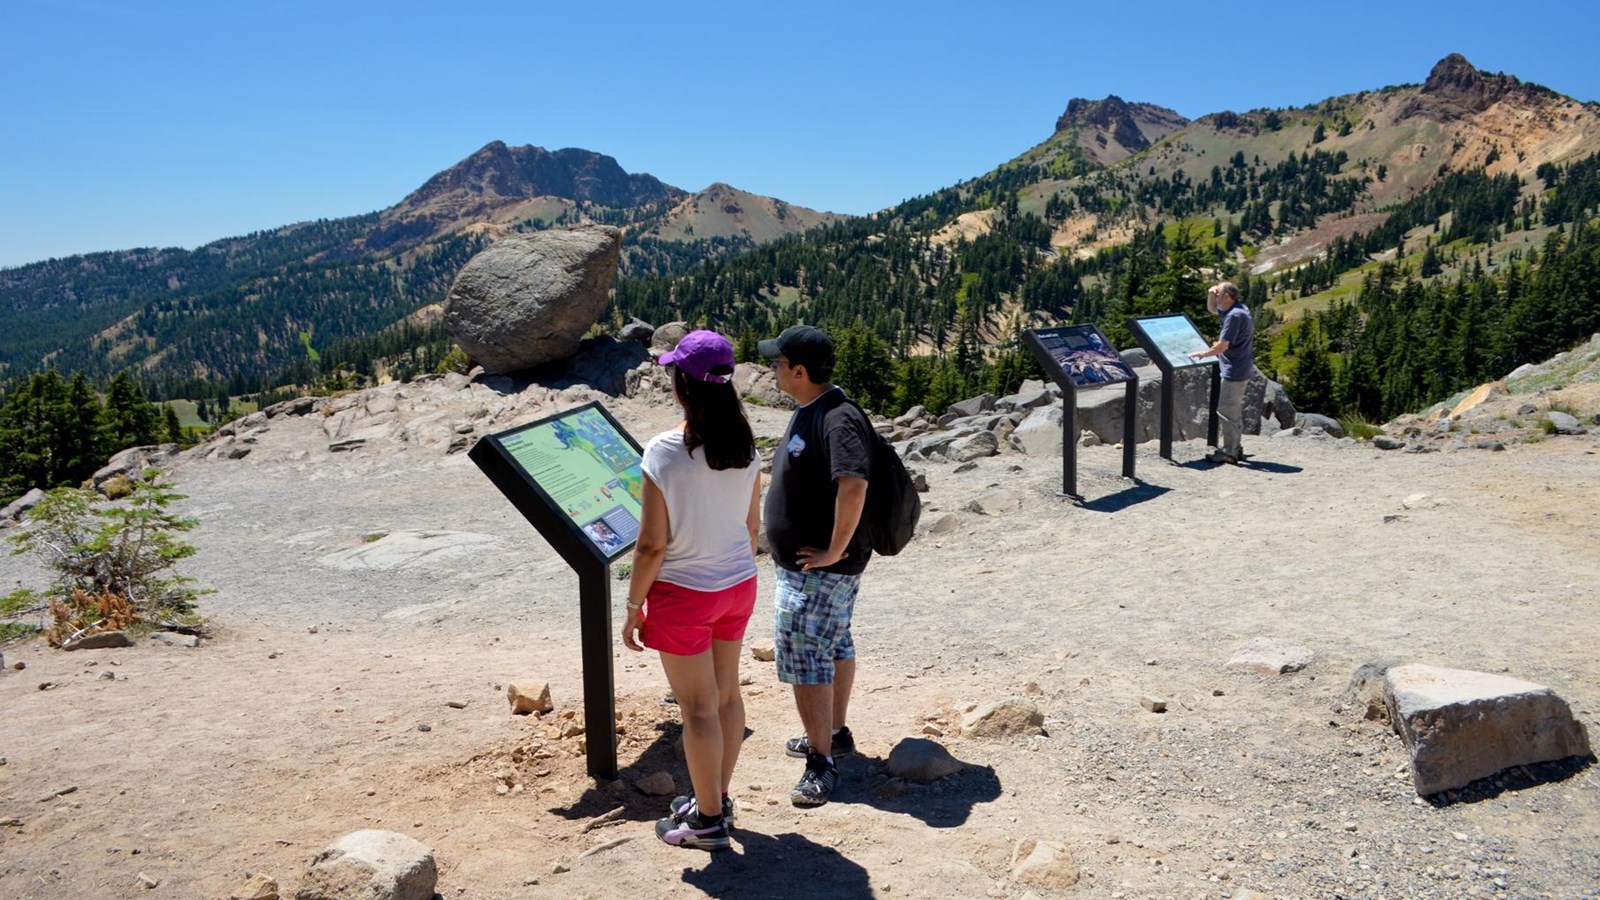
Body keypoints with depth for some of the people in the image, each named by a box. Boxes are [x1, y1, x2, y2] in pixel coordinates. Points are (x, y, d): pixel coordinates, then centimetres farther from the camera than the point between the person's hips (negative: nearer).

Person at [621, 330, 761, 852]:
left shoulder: (664, 453, -21)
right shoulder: (745, 447, -5)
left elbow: (652, 545, -18)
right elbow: (752, 526, 6)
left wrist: (634, 606, -5)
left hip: (683, 594, -6)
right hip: (738, 586, 6)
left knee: (699, 709, 8)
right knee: (727, 694, 19)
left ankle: (709, 821, 23)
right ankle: (717, 799, 37)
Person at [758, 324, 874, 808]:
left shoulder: (839, 419, -24)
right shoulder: (809, 411, 9)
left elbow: (854, 485, -37)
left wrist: (834, 550, -28)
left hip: (822, 568, -10)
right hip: (801, 563, 10)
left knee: (804, 656, -6)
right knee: (834, 645, 20)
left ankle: (821, 762, 4)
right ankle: (834, 734, 36)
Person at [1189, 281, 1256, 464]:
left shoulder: (1235, 315, -21)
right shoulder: (1236, 309, 10)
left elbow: (1222, 346, -23)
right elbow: (1211, 309, 28)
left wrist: (1203, 353, -7)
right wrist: (1210, 295, 7)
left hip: (1235, 371, -10)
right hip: (1239, 370, 10)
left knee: (1227, 411, -4)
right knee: (1235, 411, 18)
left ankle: (1228, 452, 1)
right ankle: (1235, 448, 26)